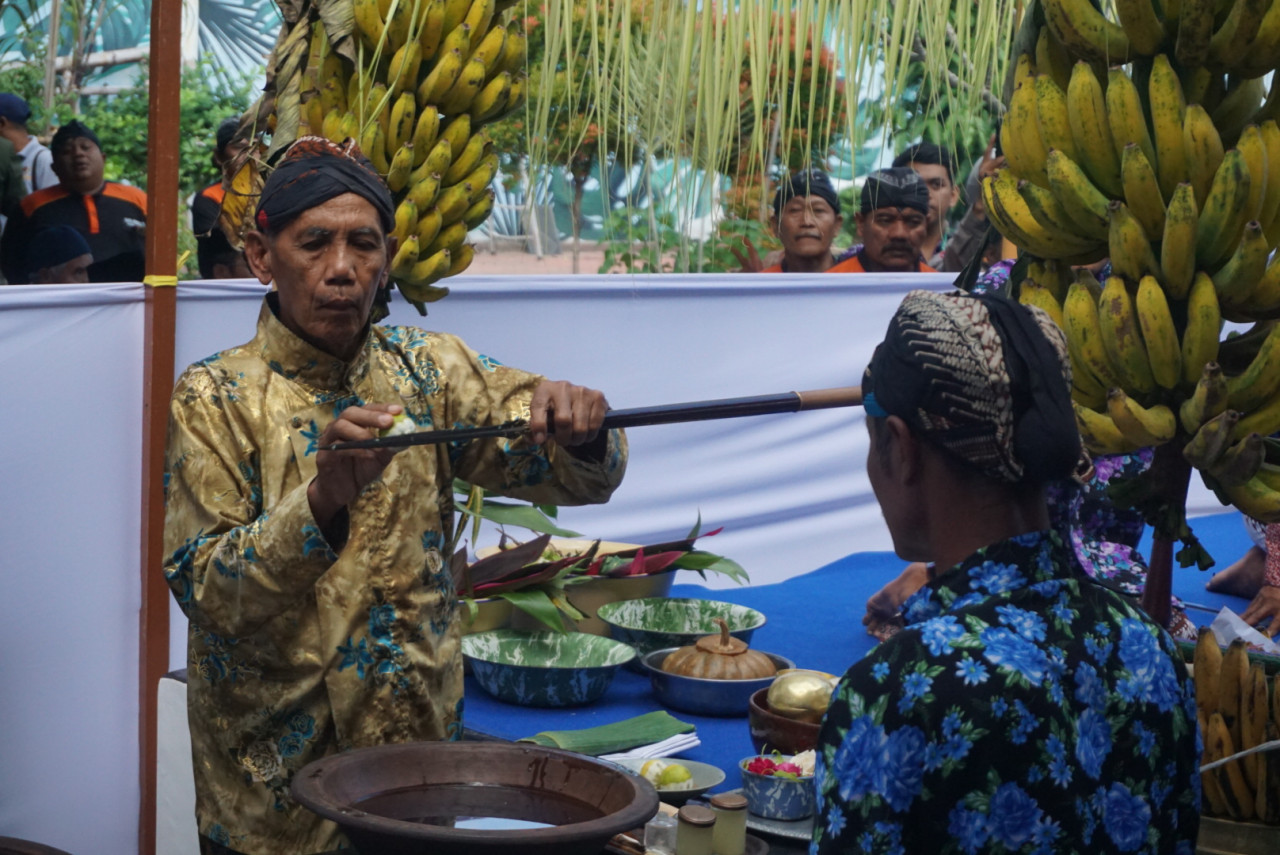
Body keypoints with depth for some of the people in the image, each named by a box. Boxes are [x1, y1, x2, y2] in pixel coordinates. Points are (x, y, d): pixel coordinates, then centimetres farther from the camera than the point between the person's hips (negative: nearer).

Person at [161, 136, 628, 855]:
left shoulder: (428, 368, 0)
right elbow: (206, 592, -17)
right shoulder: (214, 400, -8)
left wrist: (579, 429, -29)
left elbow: (584, 476, -5)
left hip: (422, 738, 3)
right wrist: (323, 499, -33)